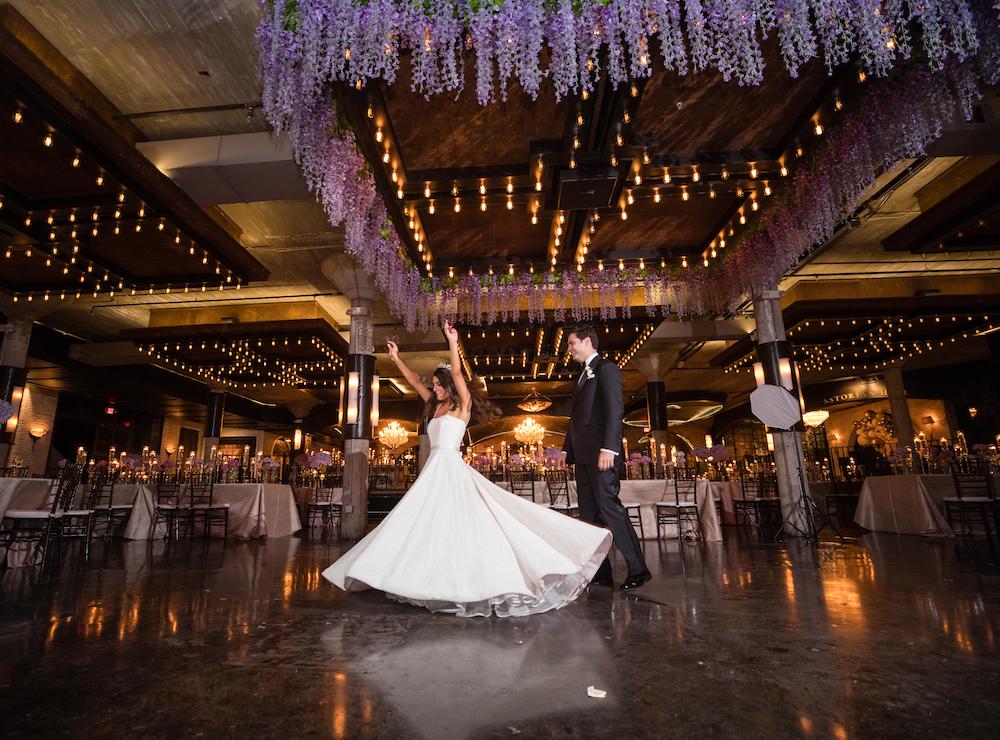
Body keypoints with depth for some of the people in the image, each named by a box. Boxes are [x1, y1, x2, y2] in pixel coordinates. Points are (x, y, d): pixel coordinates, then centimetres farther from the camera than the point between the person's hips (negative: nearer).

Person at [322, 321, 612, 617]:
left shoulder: (462, 406, -2)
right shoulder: (436, 407, 17)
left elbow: (457, 374, -17)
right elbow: (414, 381, 23)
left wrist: (452, 342, -25)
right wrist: (396, 358, 24)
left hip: (451, 469, -8)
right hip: (434, 470, 8)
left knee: (461, 523, -12)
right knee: (428, 524, 8)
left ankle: (482, 577, -6)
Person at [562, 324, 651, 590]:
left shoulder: (606, 368, -3)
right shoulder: (584, 374, 23)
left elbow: (614, 409, -15)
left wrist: (608, 448, -24)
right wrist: (568, 450, 19)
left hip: (600, 452, -9)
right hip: (583, 455, 9)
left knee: (609, 508, -10)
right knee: (589, 513, 8)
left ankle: (637, 569, 0)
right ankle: (600, 571, 14)